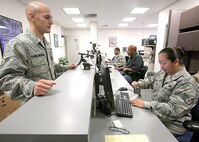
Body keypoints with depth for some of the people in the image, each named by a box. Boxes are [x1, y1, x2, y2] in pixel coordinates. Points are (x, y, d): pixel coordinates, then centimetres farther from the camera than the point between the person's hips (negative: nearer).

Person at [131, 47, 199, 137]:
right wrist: (139, 83, 0)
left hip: (170, 124, -7)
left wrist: (145, 104, -32)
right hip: (154, 113, 7)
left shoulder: (187, 83, -23)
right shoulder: (164, 72, 1)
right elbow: (151, 80, 19)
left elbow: (173, 110, -29)